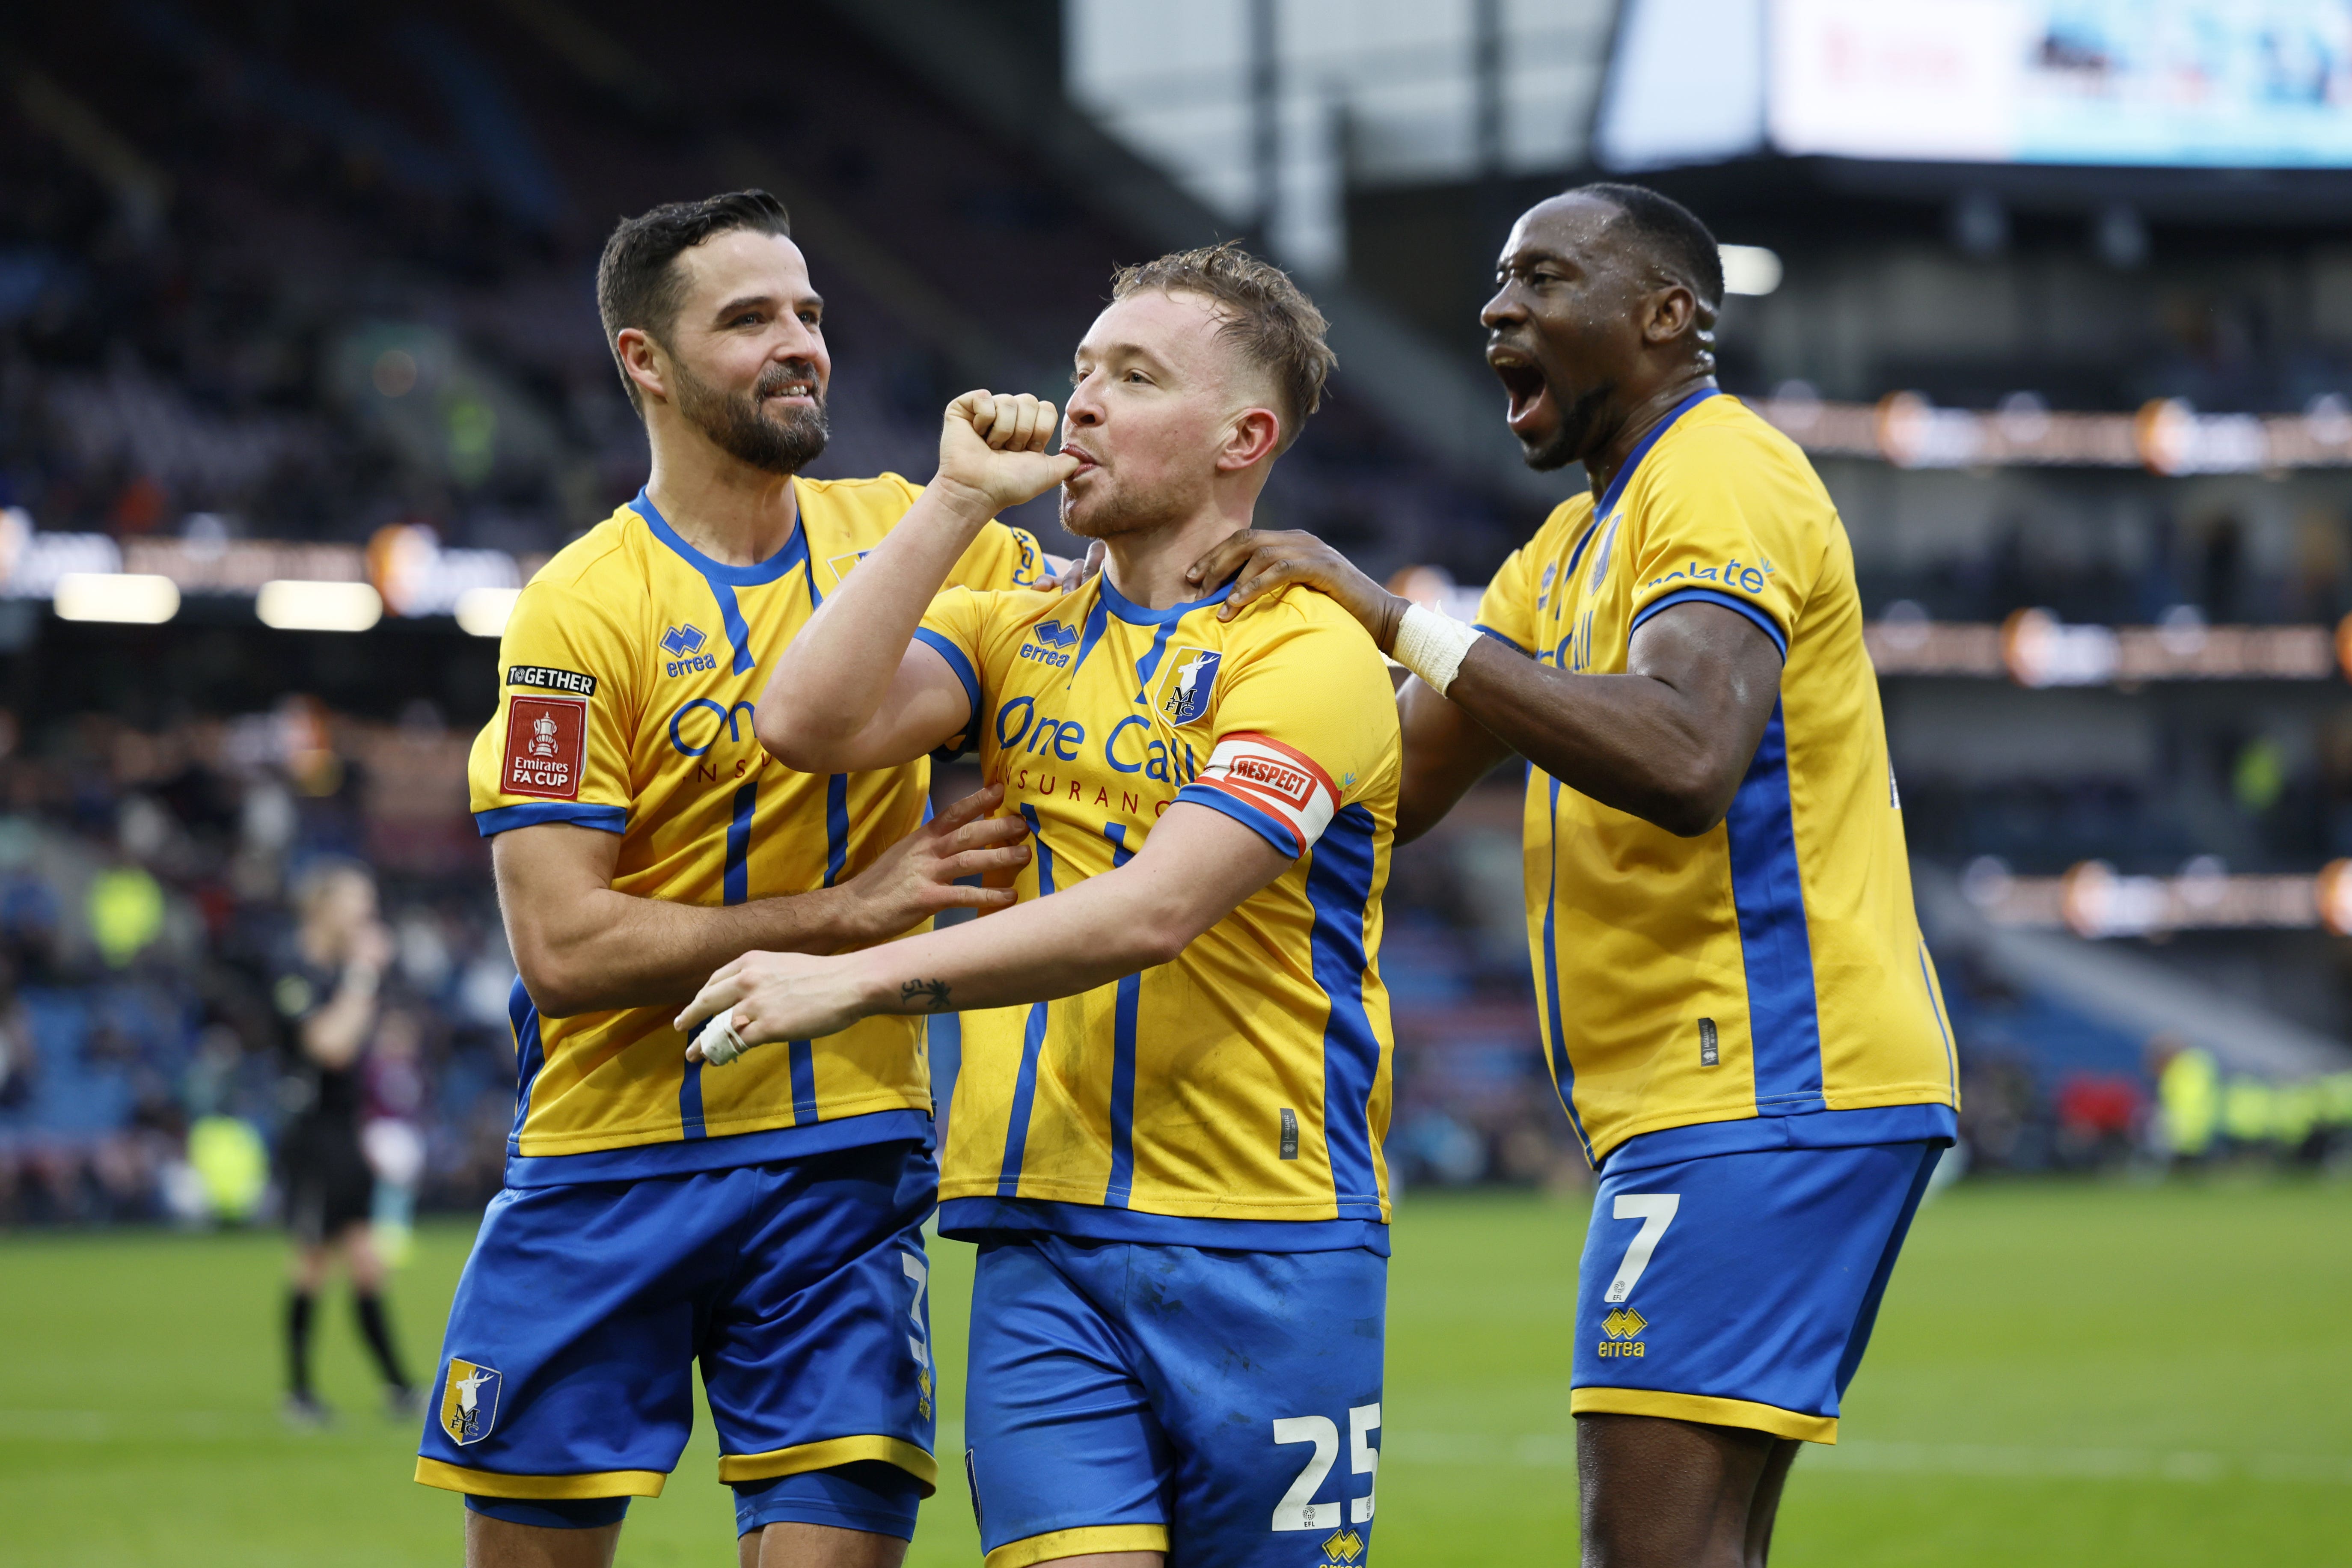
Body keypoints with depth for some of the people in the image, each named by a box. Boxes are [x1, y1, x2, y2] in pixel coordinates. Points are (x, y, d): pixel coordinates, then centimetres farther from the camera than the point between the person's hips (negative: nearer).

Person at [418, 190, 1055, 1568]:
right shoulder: (581, 608, -9)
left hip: (844, 1154, 3)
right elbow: (561, 947, -15)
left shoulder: (899, 533, 5)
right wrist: (849, 909, -18)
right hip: (610, 1161, -2)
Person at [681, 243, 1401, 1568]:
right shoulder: (1018, 635, 13)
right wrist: (960, 500, -2)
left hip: (1266, 1249, -4)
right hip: (1044, 1240, 4)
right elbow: (813, 723, -4)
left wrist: (859, 980, -21)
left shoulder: (1310, 653, -6)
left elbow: (1154, 912, -18)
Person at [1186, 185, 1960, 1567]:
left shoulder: (1723, 482, -11)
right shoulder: (1581, 537, 22)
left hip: (1766, 1089, -10)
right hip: (1721, 1091, 10)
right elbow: (1390, 785, 20)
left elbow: (1685, 761, -29)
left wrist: (1403, 617, -26)